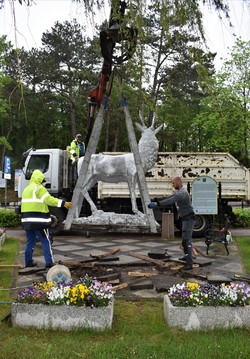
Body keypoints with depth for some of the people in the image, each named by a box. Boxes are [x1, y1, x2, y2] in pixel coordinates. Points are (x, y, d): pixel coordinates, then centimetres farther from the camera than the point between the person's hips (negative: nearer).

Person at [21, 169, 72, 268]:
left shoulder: (26, 189, 19)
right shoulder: (39, 188, -9)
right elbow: (49, 199, -20)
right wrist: (63, 203, -23)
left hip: (27, 220, 8)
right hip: (39, 220, -8)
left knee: (30, 241, 15)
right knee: (46, 241, 0)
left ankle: (28, 261, 17)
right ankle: (49, 262, 0)